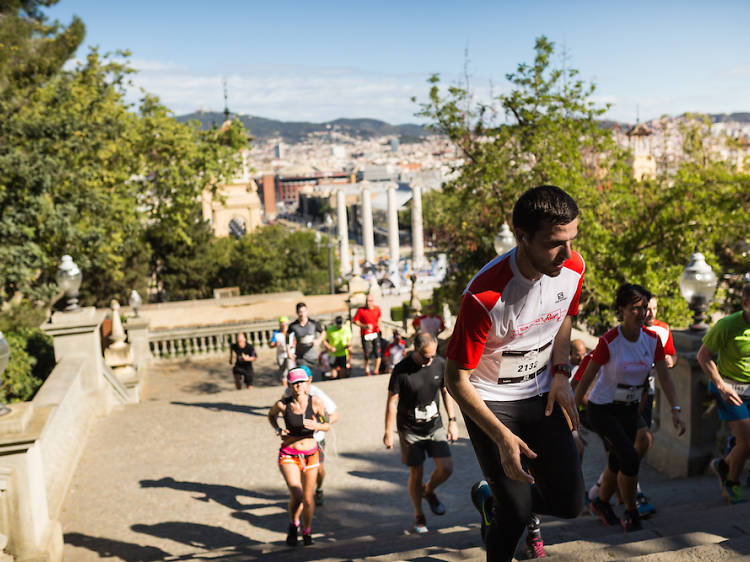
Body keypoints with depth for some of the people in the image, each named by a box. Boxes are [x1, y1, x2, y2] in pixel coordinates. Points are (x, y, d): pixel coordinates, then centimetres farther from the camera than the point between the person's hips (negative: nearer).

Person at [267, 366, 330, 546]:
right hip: (288, 455, -1)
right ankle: (293, 525, 11)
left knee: (308, 499, 9)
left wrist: (316, 426, -19)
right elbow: (271, 415, 12)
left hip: (310, 455, 2)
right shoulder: (282, 404, -11)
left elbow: (328, 425, 1)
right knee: (296, 495, -20)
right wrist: (278, 430, -5)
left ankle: (307, 532, 37)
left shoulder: (315, 402, -10)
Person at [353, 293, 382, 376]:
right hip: (365, 335, -2)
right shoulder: (361, 310, -11)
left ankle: (376, 370, 16)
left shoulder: (377, 309, 0)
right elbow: (355, 320, -5)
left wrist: (378, 324, 0)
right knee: (367, 355, 2)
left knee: (377, 353, -4)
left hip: (375, 333, 3)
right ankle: (366, 369, 31)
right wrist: (364, 326, -15)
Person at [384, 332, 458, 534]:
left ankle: (428, 491, 27)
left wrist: (452, 421, 6)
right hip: (409, 430, -3)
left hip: (435, 426, 3)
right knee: (416, 473, 3)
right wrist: (388, 432, -9)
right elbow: (392, 402, -10)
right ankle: (418, 515, 24)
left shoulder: (440, 364, -5)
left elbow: (446, 392, 8)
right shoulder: (401, 369, -17)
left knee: (446, 468, -6)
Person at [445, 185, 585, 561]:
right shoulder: (484, 298, -31)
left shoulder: (572, 268, -12)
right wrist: (503, 437, -28)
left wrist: (560, 373, 0)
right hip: (489, 399, -5)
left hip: (541, 393, 5)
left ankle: (492, 498, 30)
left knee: (569, 502, 2)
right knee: (516, 513, -8)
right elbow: (456, 379, -22)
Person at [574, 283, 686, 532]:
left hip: (629, 410, 6)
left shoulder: (652, 339, -8)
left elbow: (664, 377, -2)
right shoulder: (608, 341, -23)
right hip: (602, 409, -6)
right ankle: (631, 515, 4)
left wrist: (676, 410, -13)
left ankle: (600, 503, 41)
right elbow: (586, 378, -15)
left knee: (618, 462, 14)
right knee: (630, 458, -17)